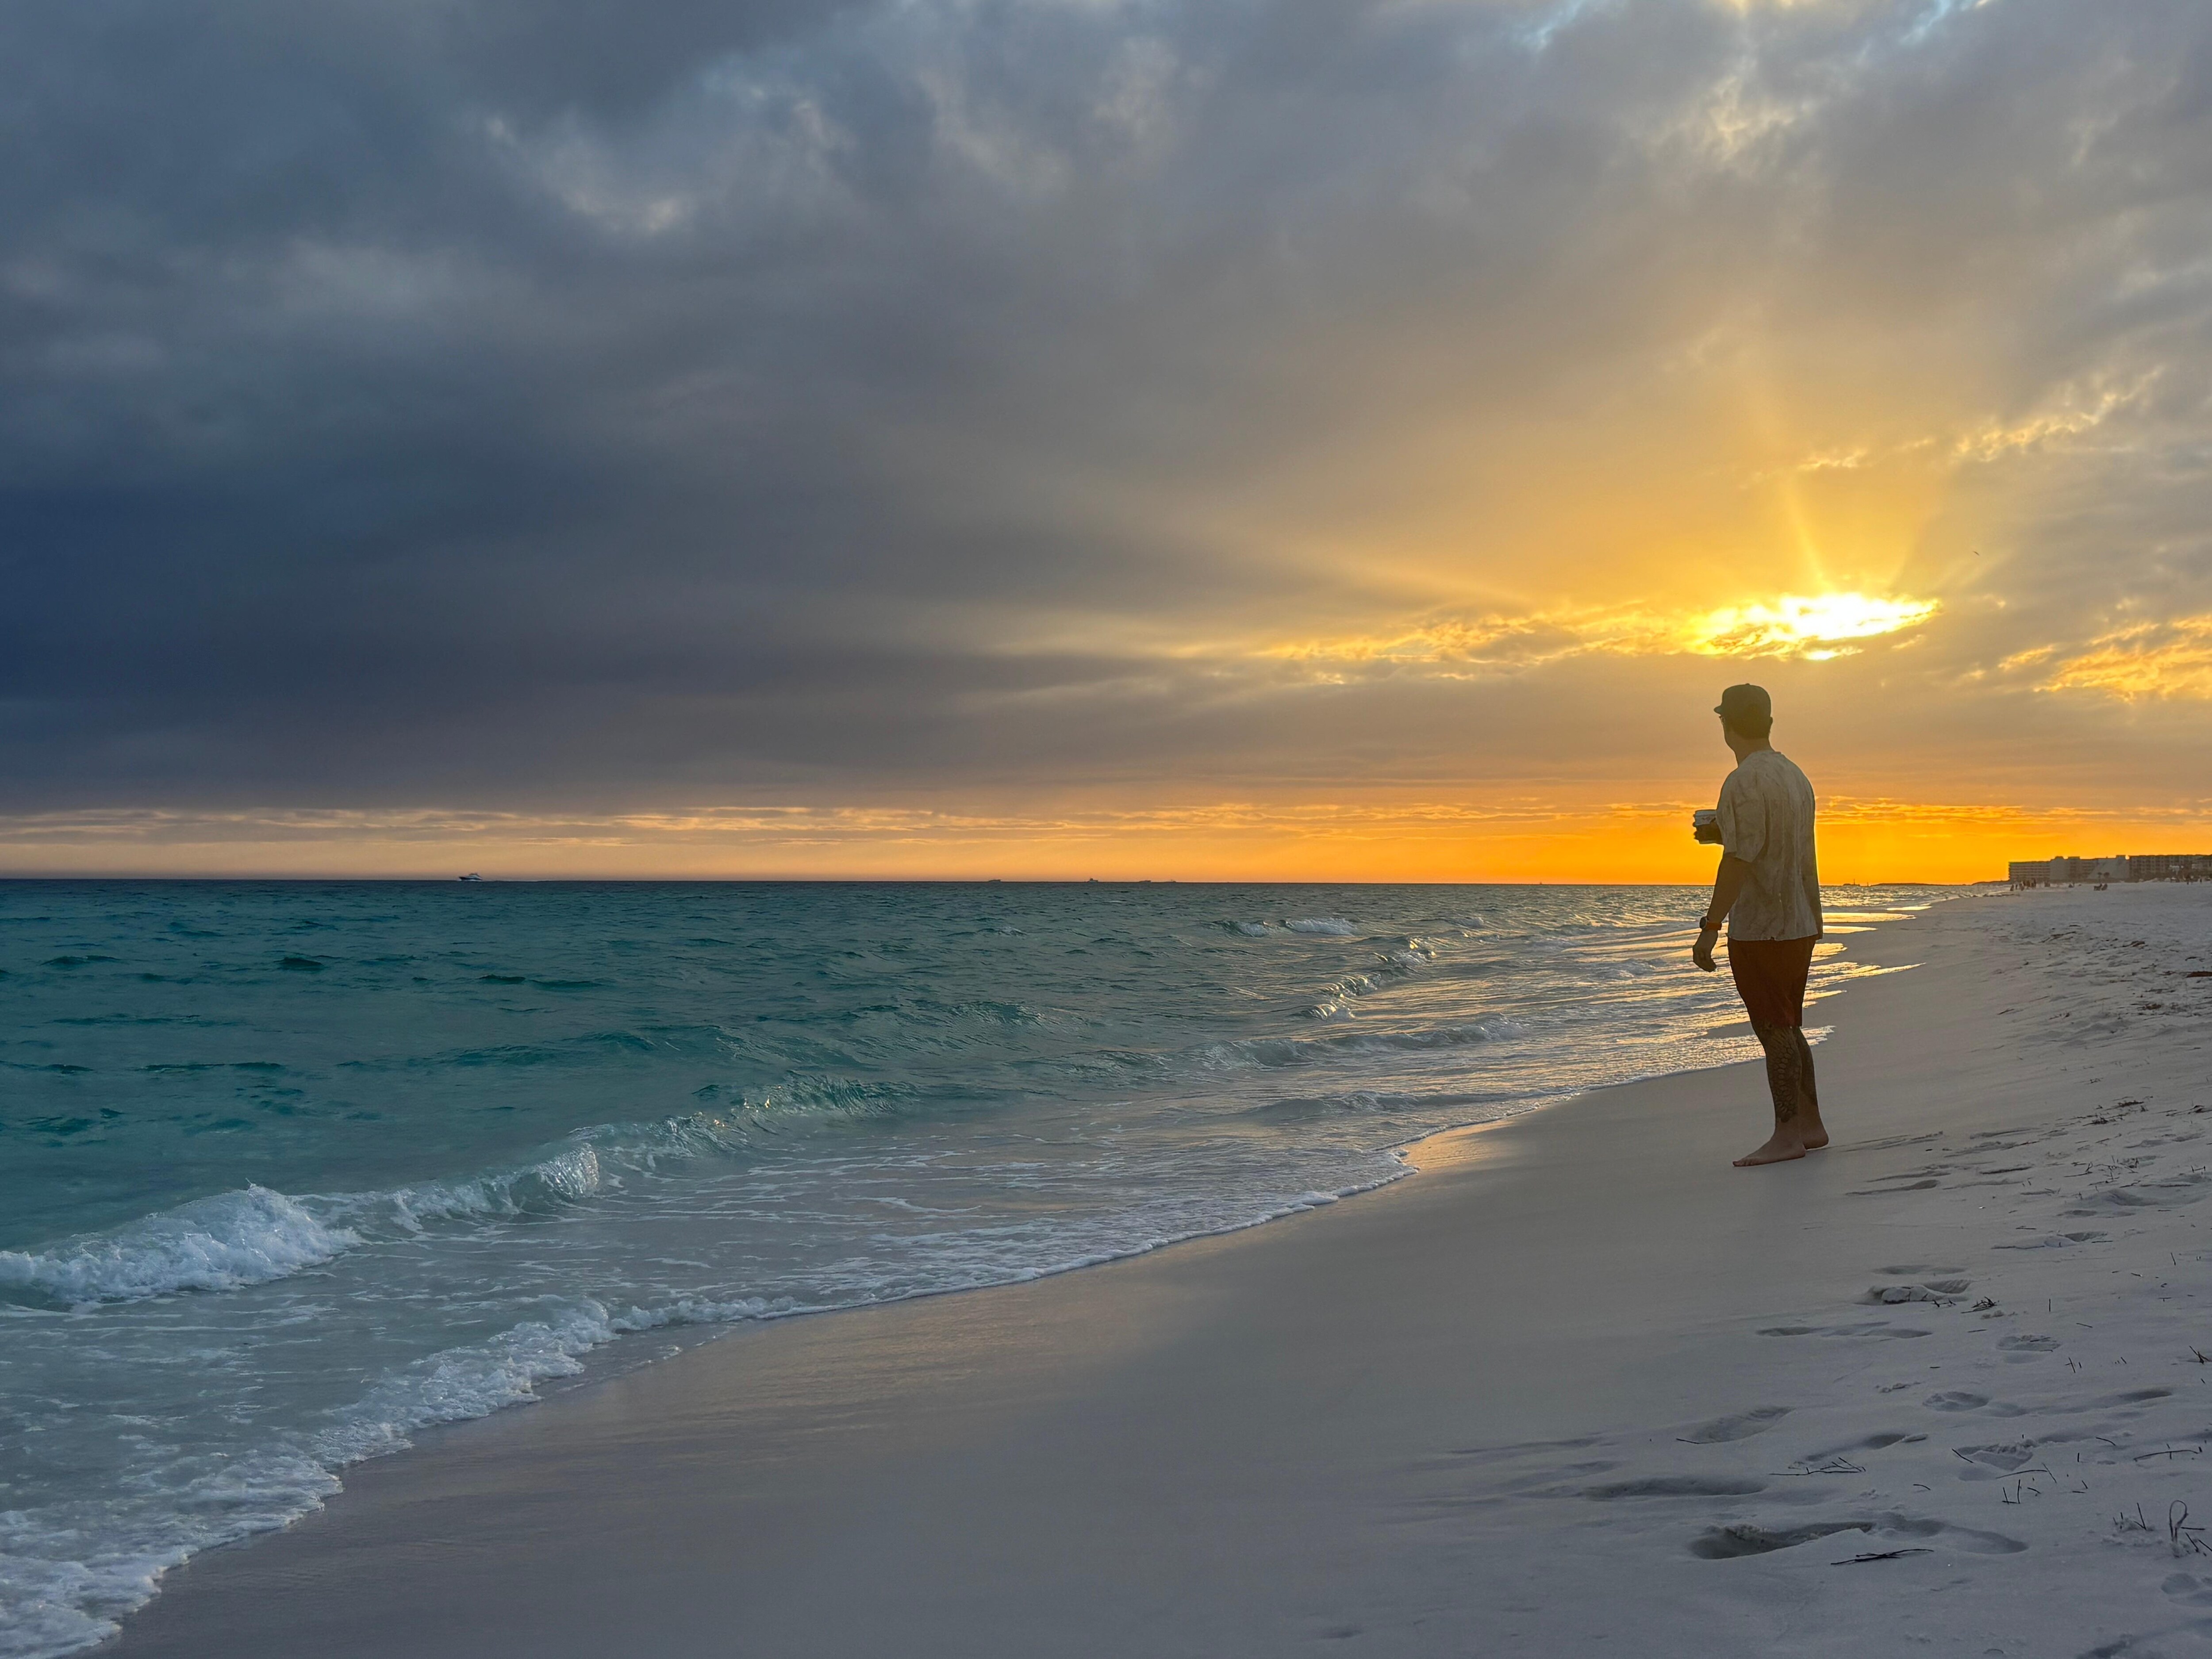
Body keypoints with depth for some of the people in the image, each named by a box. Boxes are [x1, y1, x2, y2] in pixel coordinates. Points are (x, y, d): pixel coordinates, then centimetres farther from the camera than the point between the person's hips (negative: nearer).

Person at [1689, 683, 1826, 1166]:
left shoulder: (1744, 783, -17)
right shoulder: (1795, 776, 12)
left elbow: (1739, 861, -22)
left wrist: (1709, 928, -20)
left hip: (1760, 929, -9)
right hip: (1799, 926, 9)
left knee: (1775, 1032, -4)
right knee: (1788, 1028, 16)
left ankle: (1787, 1135, 1)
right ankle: (1811, 1126, 22)